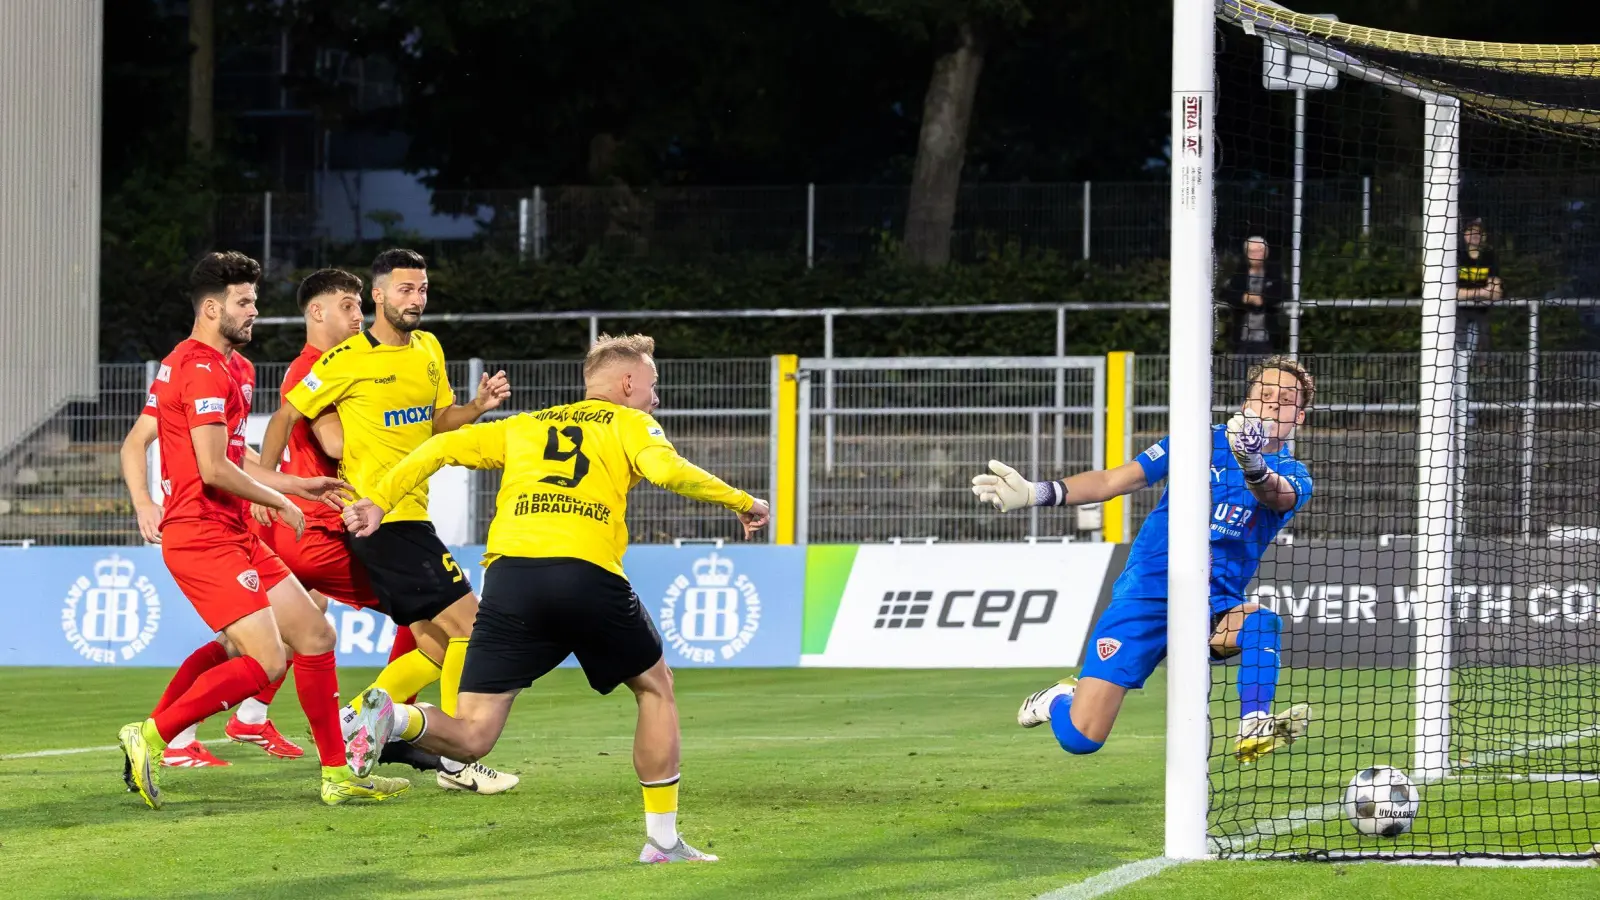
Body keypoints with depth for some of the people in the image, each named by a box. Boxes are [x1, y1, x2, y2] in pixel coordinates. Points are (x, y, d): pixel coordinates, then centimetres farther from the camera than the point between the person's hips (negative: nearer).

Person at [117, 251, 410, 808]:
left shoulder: (217, 367, 20)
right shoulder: (203, 370, -13)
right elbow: (213, 470, -20)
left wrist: (299, 486, 25)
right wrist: (281, 502, -6)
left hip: (232, 534, 11)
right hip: (205, 537, -11)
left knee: (315, 636, 9)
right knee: (267, 662, -17)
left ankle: (339, 774, 11)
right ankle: (151, 737, -10)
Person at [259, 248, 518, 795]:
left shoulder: (428, 349, 12)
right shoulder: (347, 360, -9)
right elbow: (286, 416, -3)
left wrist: (478, 406, 2)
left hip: (411, 516, 8)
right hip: (381, 519, -8)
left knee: (437, 651, 8)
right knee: (470, 624, -12)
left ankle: (351, 722, 16)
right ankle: (455, 760, -7)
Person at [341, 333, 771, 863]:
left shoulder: (523, 427, 30)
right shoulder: (628, 423, 17)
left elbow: (444, 447, 20)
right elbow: (666, 470, -3)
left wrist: (378, 502, 20)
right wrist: (741, 502, 7)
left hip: (508, 575, 3)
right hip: (587, 575, -3)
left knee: (469, 739, 3)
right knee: (655, 686, 23)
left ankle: (391, 718, -29)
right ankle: (663, 839, 22)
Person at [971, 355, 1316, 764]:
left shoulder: (1293, 475, 2)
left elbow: (1278, 496, -24)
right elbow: (1114, 481, 2)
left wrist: (1253, 465, -48)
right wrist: (1037, 493, -13)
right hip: (1146, 593, -1)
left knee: (1261, 621, -36)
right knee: (1080, 738, -9)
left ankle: (1254, 731, -28)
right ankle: (1060, 699, 25)